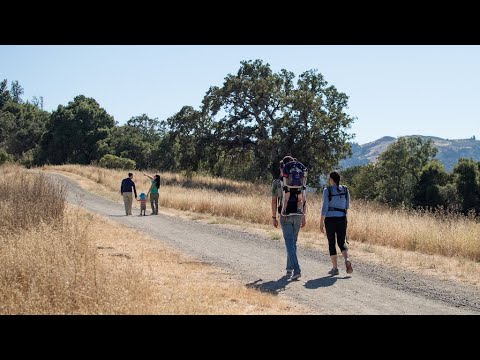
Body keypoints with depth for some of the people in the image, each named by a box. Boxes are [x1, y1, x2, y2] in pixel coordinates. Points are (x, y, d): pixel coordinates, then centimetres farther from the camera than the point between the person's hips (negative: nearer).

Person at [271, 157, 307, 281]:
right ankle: (290, 268, 23)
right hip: (298, 215, 3)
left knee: (290, 243, -5)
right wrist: (303, 216, 12)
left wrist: (274, 217, 7)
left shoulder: (276, 182, -1)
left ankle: (296, 270, -17)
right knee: (293, 243, 15)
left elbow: (274, 201, -1)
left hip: (285, 216, -3)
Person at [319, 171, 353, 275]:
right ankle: (347, 260, -16)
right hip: (342, 219, 3)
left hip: (330, 219, -3)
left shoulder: (327, 190, -7)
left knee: (332, 243, 6)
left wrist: (321, 223, -8)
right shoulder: (345, 190, 4)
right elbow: (347, 206, 10)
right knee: (341, 242, 12)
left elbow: (325, 207, -11)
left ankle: (335, 268, 5)